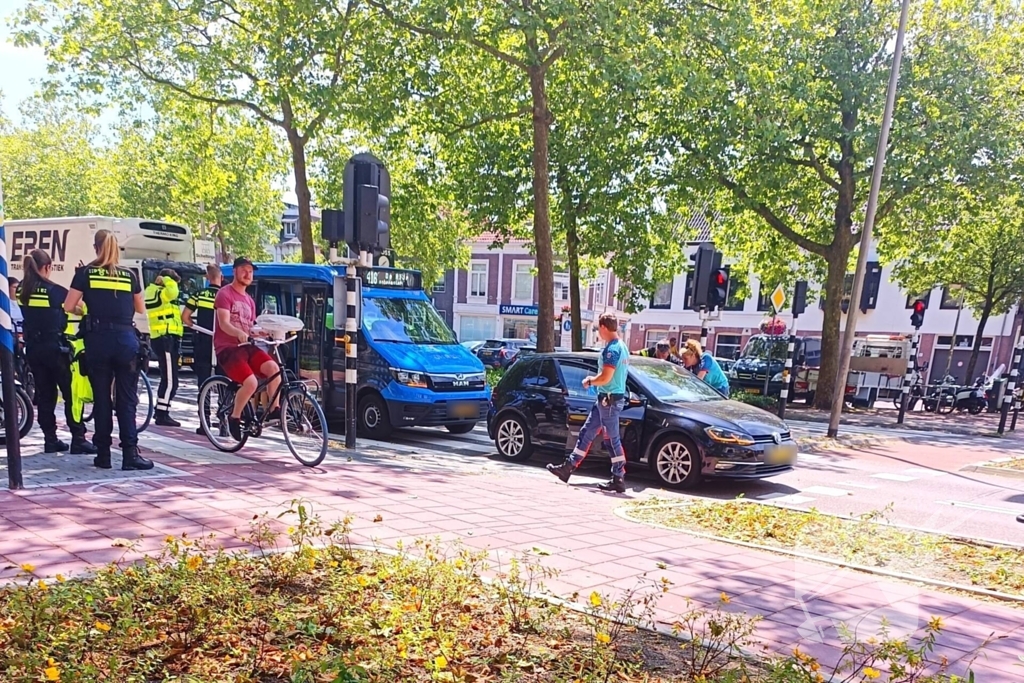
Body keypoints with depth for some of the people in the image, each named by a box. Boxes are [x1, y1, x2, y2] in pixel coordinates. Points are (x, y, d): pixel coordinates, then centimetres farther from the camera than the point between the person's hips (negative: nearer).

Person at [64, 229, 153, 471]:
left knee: (101, 398, 7)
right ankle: (130, 454, -4)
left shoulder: (85, 273, 4)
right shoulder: (129, 275, 9)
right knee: (127, 399, 2)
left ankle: (103, 454, 11)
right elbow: (140, 309, 17)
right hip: (126, 338, 1)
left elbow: (69, 306, 2)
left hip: (98, 339, 0)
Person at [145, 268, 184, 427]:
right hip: (166, 339, -11)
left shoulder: (155, 292, 20)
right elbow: (173, 292, -31)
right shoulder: (159, 293, -11)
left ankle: (160, 411, 23)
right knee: (170, 381, -10)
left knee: (167, 379, 17)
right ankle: (162, 415, -8)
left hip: (165, 339, 11)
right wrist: (167, 280, -16)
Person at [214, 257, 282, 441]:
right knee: (251, 382, -26)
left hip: (246, 346, 6)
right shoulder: (225, 294, -2)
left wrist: (264, 332, 0)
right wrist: (239, 333, -36)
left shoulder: (249, 300, 21)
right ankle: (234, 417, -3)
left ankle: (274, 409, -12)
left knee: (273, 368, -23)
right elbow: (224, 324, -16)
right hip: (227, 348, -6)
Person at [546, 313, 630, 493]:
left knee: (612, 439, -4)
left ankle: (619, 480, 3)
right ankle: (568, 467, 19)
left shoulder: (611, 349, -18)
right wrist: (594, 380, 15)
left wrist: (589, 381, -6)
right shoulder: (622, 347, 14)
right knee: (586, 433, 13)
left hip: (609, 399, -10)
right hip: (606, 399, 10)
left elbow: (605, 378, -24)